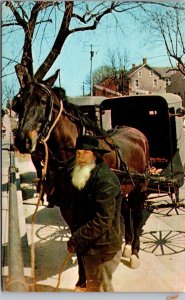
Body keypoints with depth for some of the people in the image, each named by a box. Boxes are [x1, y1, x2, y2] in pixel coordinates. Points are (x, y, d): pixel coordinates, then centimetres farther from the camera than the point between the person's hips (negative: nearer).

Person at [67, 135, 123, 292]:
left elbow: (102, 221, -28)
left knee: (99, 288, 6)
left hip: (102, 248, -9)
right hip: (88, 245, 9)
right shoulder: (81, 176, 6)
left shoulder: (105, 179, -24)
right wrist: (75, 237, 6)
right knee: (91, 286, 25)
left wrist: (76, 240, -23)